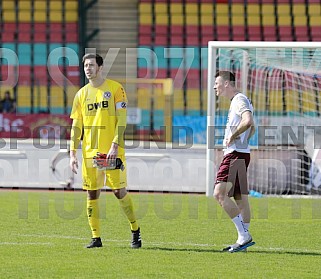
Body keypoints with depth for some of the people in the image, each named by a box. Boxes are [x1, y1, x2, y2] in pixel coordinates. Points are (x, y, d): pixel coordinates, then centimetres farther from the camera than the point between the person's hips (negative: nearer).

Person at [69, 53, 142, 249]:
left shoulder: (115, 89, -2)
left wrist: (115, 146, -17)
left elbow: (121, 120, -7)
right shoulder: (82, 94, 11)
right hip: (90, 152, 4)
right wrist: (73, 153, 4)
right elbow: (76, 126, 11)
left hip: (112, 151, -4)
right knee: (92, 194, 1)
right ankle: (96, 237, 7)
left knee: (119, 191, -4)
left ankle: (135, 230, 14)